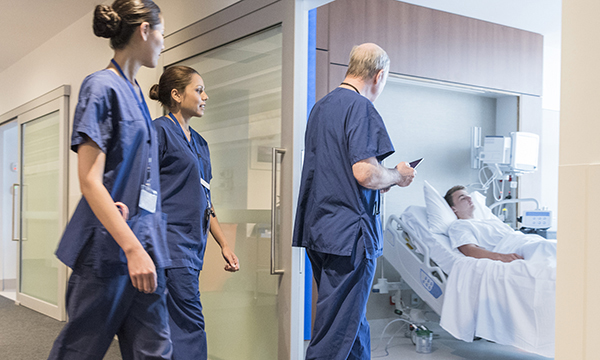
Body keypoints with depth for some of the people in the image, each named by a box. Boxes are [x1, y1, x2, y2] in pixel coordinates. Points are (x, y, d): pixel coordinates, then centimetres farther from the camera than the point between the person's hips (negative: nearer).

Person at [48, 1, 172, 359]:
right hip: (109, 248, -8)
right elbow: (90, 181, -17)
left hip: (144, 244, 8)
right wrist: (132, 248, -22)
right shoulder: (103, 87, -10)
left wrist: (146, 246, 17)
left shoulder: (136, 92, 15)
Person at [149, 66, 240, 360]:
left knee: (172, 326, 10)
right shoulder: (160, 131, -5)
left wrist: (224, 245, 19)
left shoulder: (199, 142, 19)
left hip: (194, 244, 8)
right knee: (191, 325, -10)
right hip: (170, 240, -8)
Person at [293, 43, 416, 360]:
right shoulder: (361, 108, -12)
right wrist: (398, 176, -1)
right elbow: (365, 172, -21)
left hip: (318, 228, 9)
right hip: (349, 233, -9)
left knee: (354, 322, 18)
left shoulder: (320, 107, 17)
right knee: (337, 331, -3)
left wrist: (380, 181, 22)